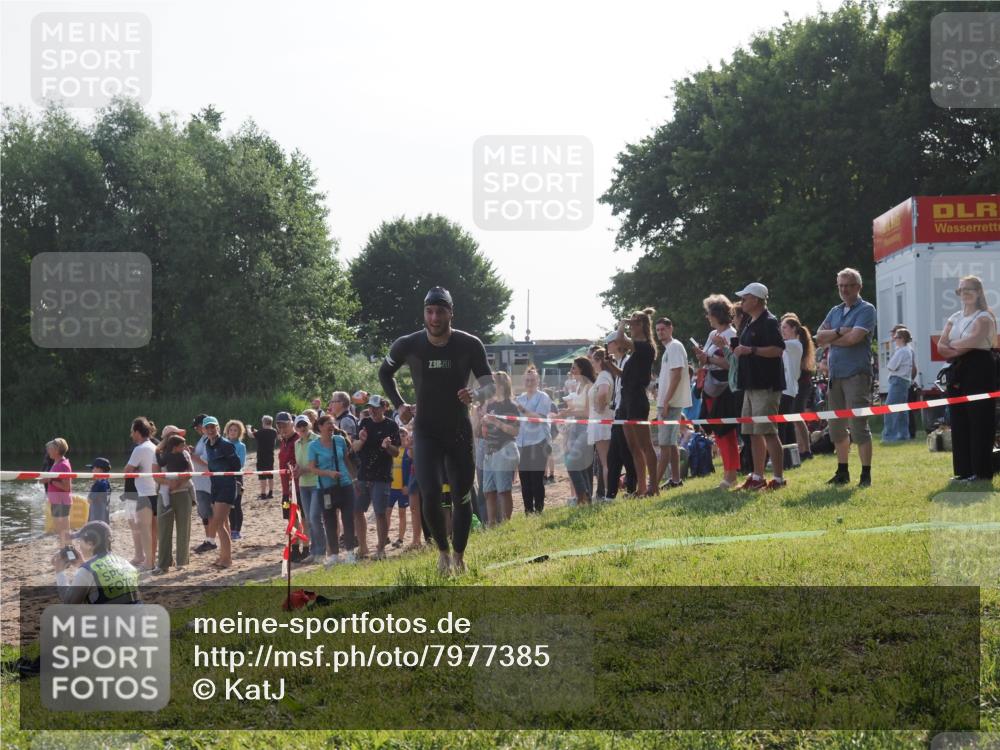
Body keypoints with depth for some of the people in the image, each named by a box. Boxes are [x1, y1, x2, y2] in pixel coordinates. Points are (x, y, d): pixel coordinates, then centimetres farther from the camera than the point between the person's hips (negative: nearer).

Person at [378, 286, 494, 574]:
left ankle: (459, 557, 20)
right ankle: (442, 551, 6)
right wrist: (399, 404, 3)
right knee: (430, 494, -15)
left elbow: (490, 385, -8)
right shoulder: (408, 345, -8)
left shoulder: (470, 345, -10)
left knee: (462, 497, 4)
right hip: (426, 432, -1)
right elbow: (384, 372, 12)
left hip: (459, 431, 1)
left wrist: (476, 394, -30)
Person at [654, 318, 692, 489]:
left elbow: (676, 376, -19)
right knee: (671, 443, 12)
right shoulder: (668, 348, 19)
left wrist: (666, 402, -21)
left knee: (665, 443, -11)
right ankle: (675, 479, 15)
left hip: (671, 403, -10)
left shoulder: (675, 347, -11)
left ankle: (655, 483, -14)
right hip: (667, 403, 10)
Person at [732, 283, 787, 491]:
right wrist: (737, 351, 13)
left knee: (767, 431, -10)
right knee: (754, 433, 11)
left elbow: (778, 349, -22)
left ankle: (779, 479, -8)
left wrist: (751, 350, -23)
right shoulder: (750, 323, 18)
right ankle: (757, 477, 16)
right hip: (751, 385, 10)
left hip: (766, 386, -10)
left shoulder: (769, 322, -11)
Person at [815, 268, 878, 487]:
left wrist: (830, 339, -1)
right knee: (836, 426, 11)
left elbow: (854, 338, -17)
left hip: (857, 374, -7)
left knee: (859, 426, -9)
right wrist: (839, 332, -11)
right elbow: (819, 337, 5)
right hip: (835, 374, 7)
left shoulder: (866, 310, -4)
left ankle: (866, 474, -5)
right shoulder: (835, 312, 17)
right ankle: (842, 472, 22)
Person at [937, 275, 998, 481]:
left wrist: (953, 345, -4)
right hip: (959, 371, 7)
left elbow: (972, 340, -20)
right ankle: (964, 470, 10)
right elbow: (941, 346, 6)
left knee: (979, 421, -7)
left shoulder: (984, 317, -3)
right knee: (959, 421, 5)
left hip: (979, 371, -7)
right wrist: (958, 350, -12)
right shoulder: (955, 318, 17)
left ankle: (981, 471, -5)